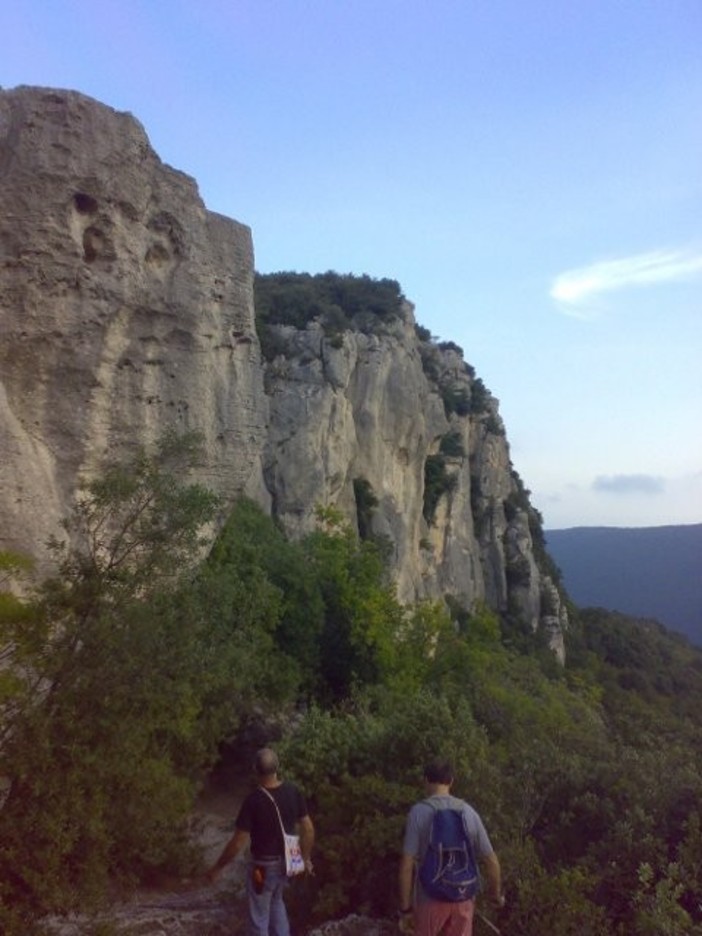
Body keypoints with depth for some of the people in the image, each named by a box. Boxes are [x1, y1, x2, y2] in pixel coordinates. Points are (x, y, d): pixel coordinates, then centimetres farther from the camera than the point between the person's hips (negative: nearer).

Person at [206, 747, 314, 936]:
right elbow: (308, 829, -3)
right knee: (276, 902, 31)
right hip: (286, 862, 5)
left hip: (263, 866, -5)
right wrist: (306, 858, 13)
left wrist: (217, 868, -8)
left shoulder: (254, 800, -26)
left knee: (259, 916, 15)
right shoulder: (293, 792, -11)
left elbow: (238, 843, -22)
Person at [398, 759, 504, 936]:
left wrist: (405, 909, -8)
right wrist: (497, 894, 16)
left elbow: (407, 864, -17)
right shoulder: (468, 812, -5)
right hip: (463, 898, 2)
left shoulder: (418, 812, -15)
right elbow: (491, 861, -2)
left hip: (431, 898, -2)